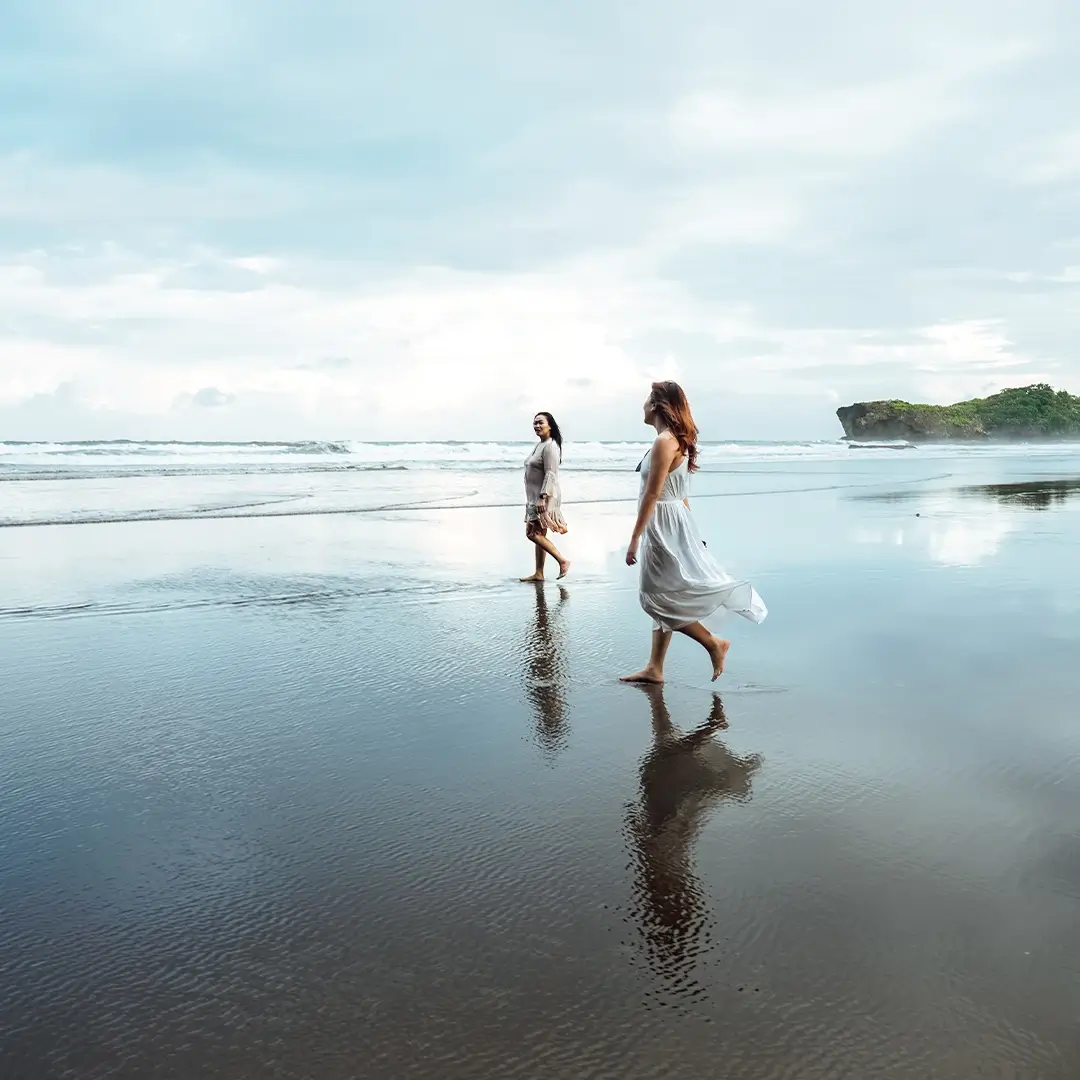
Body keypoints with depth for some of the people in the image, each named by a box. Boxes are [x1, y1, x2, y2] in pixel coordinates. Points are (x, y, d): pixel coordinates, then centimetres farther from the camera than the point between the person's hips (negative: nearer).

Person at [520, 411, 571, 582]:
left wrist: (543, 497, -27)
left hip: (545, 497, -10)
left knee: (534, 533, -11)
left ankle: (562, 561, -4)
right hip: (535, 497, 10)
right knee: (538, 534, 9)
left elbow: (550, 474, -21)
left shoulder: (550, 446, -14)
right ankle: (539, 574, 13)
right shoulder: (539, 445, 16)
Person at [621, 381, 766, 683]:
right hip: (672, 522, 10)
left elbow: (652, 494, -20)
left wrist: (635, 538, -18)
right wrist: (687, 530, 21)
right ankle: (654, 668, 17)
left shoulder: (664, 441, -17)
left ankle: (714, 643, 4)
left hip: (663, 525, -10)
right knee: (661, 598, 11)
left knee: (658, 597, -2)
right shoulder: (677, 440, 12)